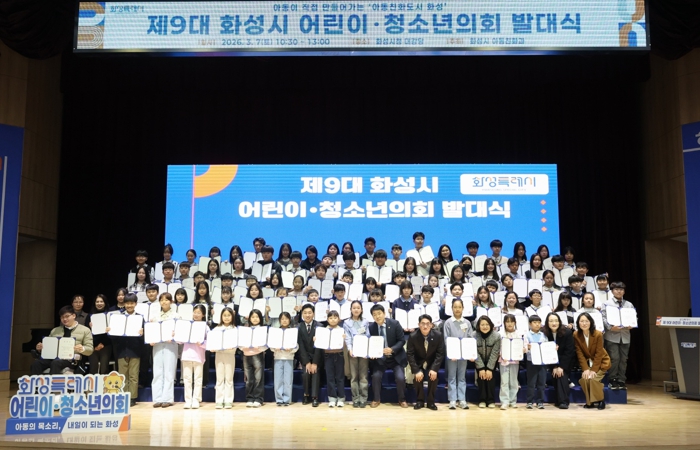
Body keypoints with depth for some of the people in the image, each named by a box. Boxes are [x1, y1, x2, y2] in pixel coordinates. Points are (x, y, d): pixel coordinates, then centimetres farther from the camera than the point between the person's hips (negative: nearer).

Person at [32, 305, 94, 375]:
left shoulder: (85, 330, 13)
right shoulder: (55, 330, 27)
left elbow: (90, 350, 5)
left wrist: (82, 349, -18)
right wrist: (40, 348, 4)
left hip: (70, 359, -4)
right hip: (53, 356, 4)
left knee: (56, 363, -37)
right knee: (36, 363, -28)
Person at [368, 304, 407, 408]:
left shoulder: (395, 324, -11)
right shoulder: (371, 327, -5)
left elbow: (401, 340, -9)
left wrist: (392, 349, -24)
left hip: (396, 357, -1)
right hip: (379, 358, 2)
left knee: (400, 377, -17)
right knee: (376, 376, -19)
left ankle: (402, 400, 10)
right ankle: (376, 399, 6)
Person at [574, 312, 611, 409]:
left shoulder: (598, 334, -21)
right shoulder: (576, 335, -13)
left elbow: (598, 354, -18)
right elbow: (580, 354, -10)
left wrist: (594, 370, -22)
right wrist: (586, 369, -19)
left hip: (601, 361, -3)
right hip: (587, 362, 3)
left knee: (592, 378, -24)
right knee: (584, 378, -20)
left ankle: (600, 400, -4)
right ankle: (590, 401, -2)